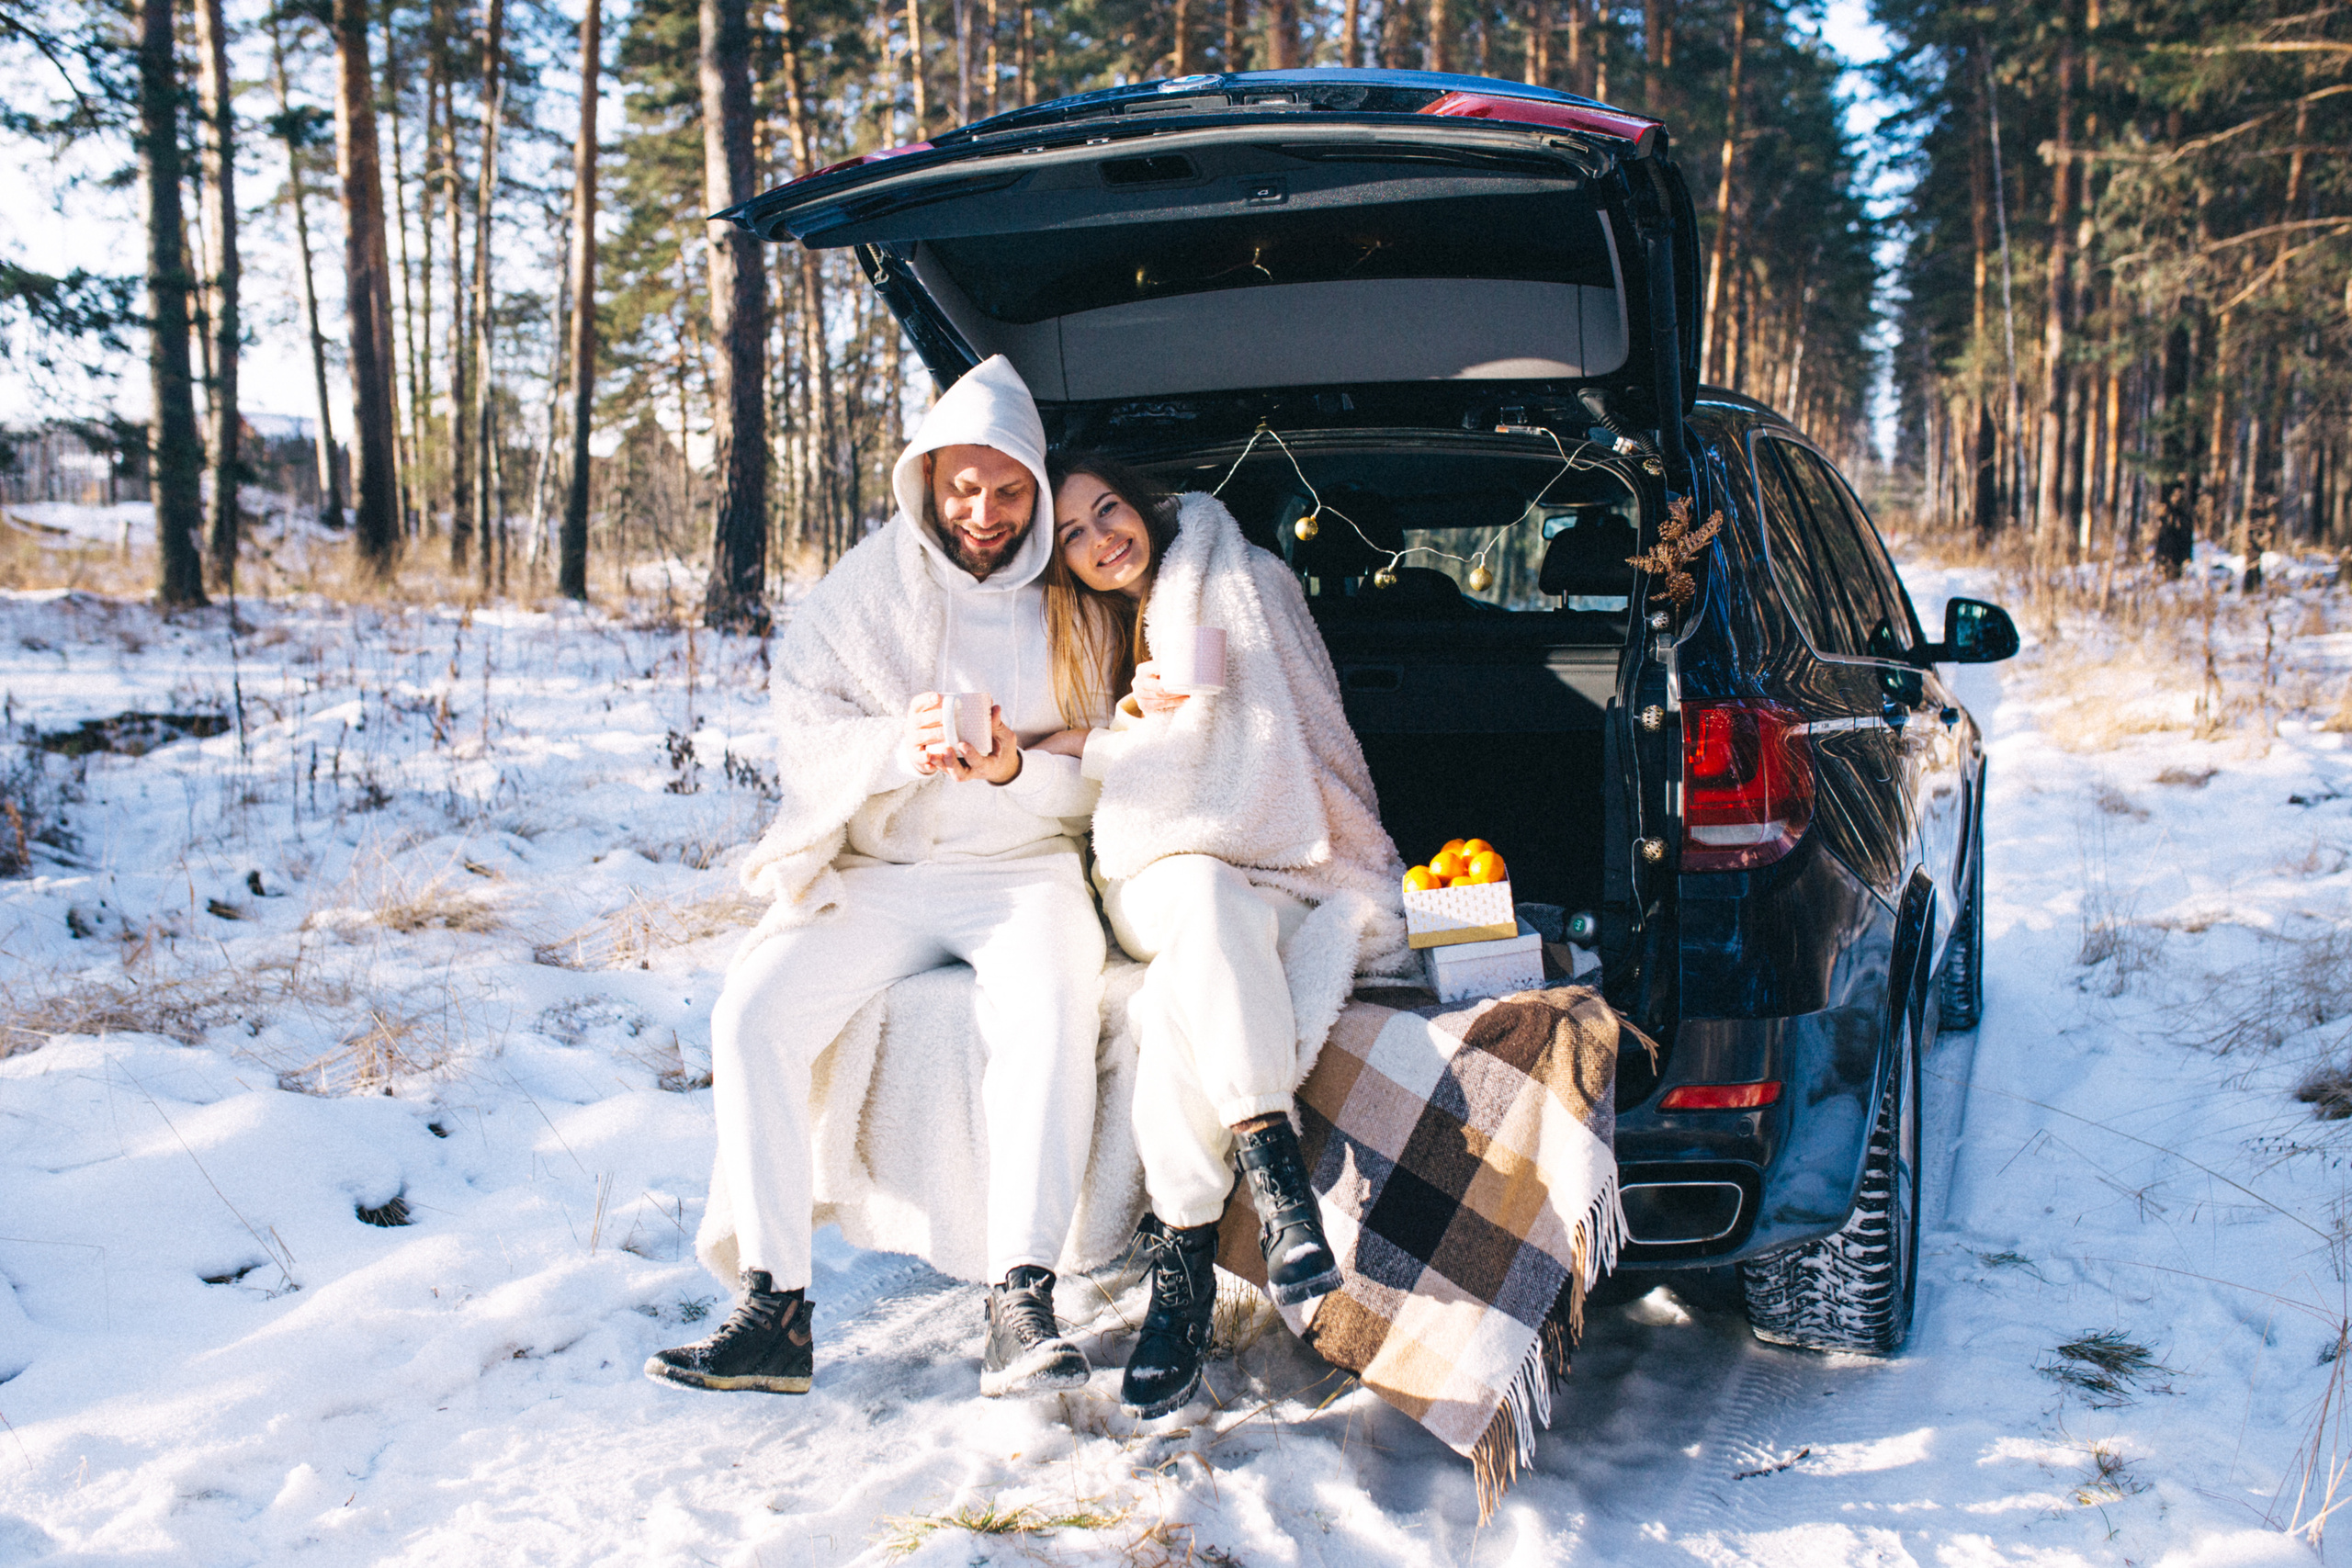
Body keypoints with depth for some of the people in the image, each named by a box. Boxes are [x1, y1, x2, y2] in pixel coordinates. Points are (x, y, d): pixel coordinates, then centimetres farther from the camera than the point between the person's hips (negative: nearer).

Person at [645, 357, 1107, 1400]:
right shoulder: (862, 591, 6)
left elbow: (1101, 773, 5)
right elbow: (807, 742, 1)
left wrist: (1017, 768, -16)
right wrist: (901, 744, -19)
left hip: (1021, 865, -1)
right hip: (874, 870, 2)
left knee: (1048, 1013, -34)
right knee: (751, 1011, -23)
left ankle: (1020, 1306, -34)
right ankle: (776, 1311, -19)